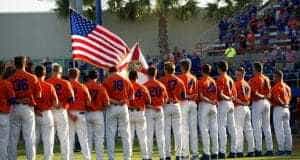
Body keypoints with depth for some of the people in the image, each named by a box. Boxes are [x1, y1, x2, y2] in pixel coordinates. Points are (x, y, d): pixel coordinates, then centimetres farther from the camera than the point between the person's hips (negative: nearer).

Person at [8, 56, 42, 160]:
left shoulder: (10, 79, -4)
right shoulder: (32, 78, -2)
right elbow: (38, 95, 1)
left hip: (14, 108, 0)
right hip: (28, 108, 0)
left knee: (13, 137, 5)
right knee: (29, 137, 3)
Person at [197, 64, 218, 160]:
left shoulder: (200, 81, -7)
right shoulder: (213, 81, 10)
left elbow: (201, 96, -15)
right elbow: (216, 95, 8)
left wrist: (210, 101, -7)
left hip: (204, 105, -6)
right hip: (214, 106, 6)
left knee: (204, 129, -4)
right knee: (214, 130, 7)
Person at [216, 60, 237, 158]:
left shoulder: (220, 78, -9)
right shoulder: (230, 79, 15)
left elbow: (220, 94, -17)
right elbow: (233, 95, 16)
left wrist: (227, 98, -3)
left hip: (223, 103, -8)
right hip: (231, 104, 8)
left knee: (222, 127, -8)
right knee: (232, 127, 7)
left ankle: (222, 151, -12)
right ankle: (233, 151, 8)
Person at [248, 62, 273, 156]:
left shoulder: (253, 79, -9)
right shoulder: (267, 79, 12)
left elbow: (255, 93, -16)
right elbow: (269, 93, 12)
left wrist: (262, 96, 0)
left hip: (257, 102, -6)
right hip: (267, 102, 7)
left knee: (257, 127, -5)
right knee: (267, 126, 9)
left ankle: (258, 149, -9)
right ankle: (270, 149, 7)